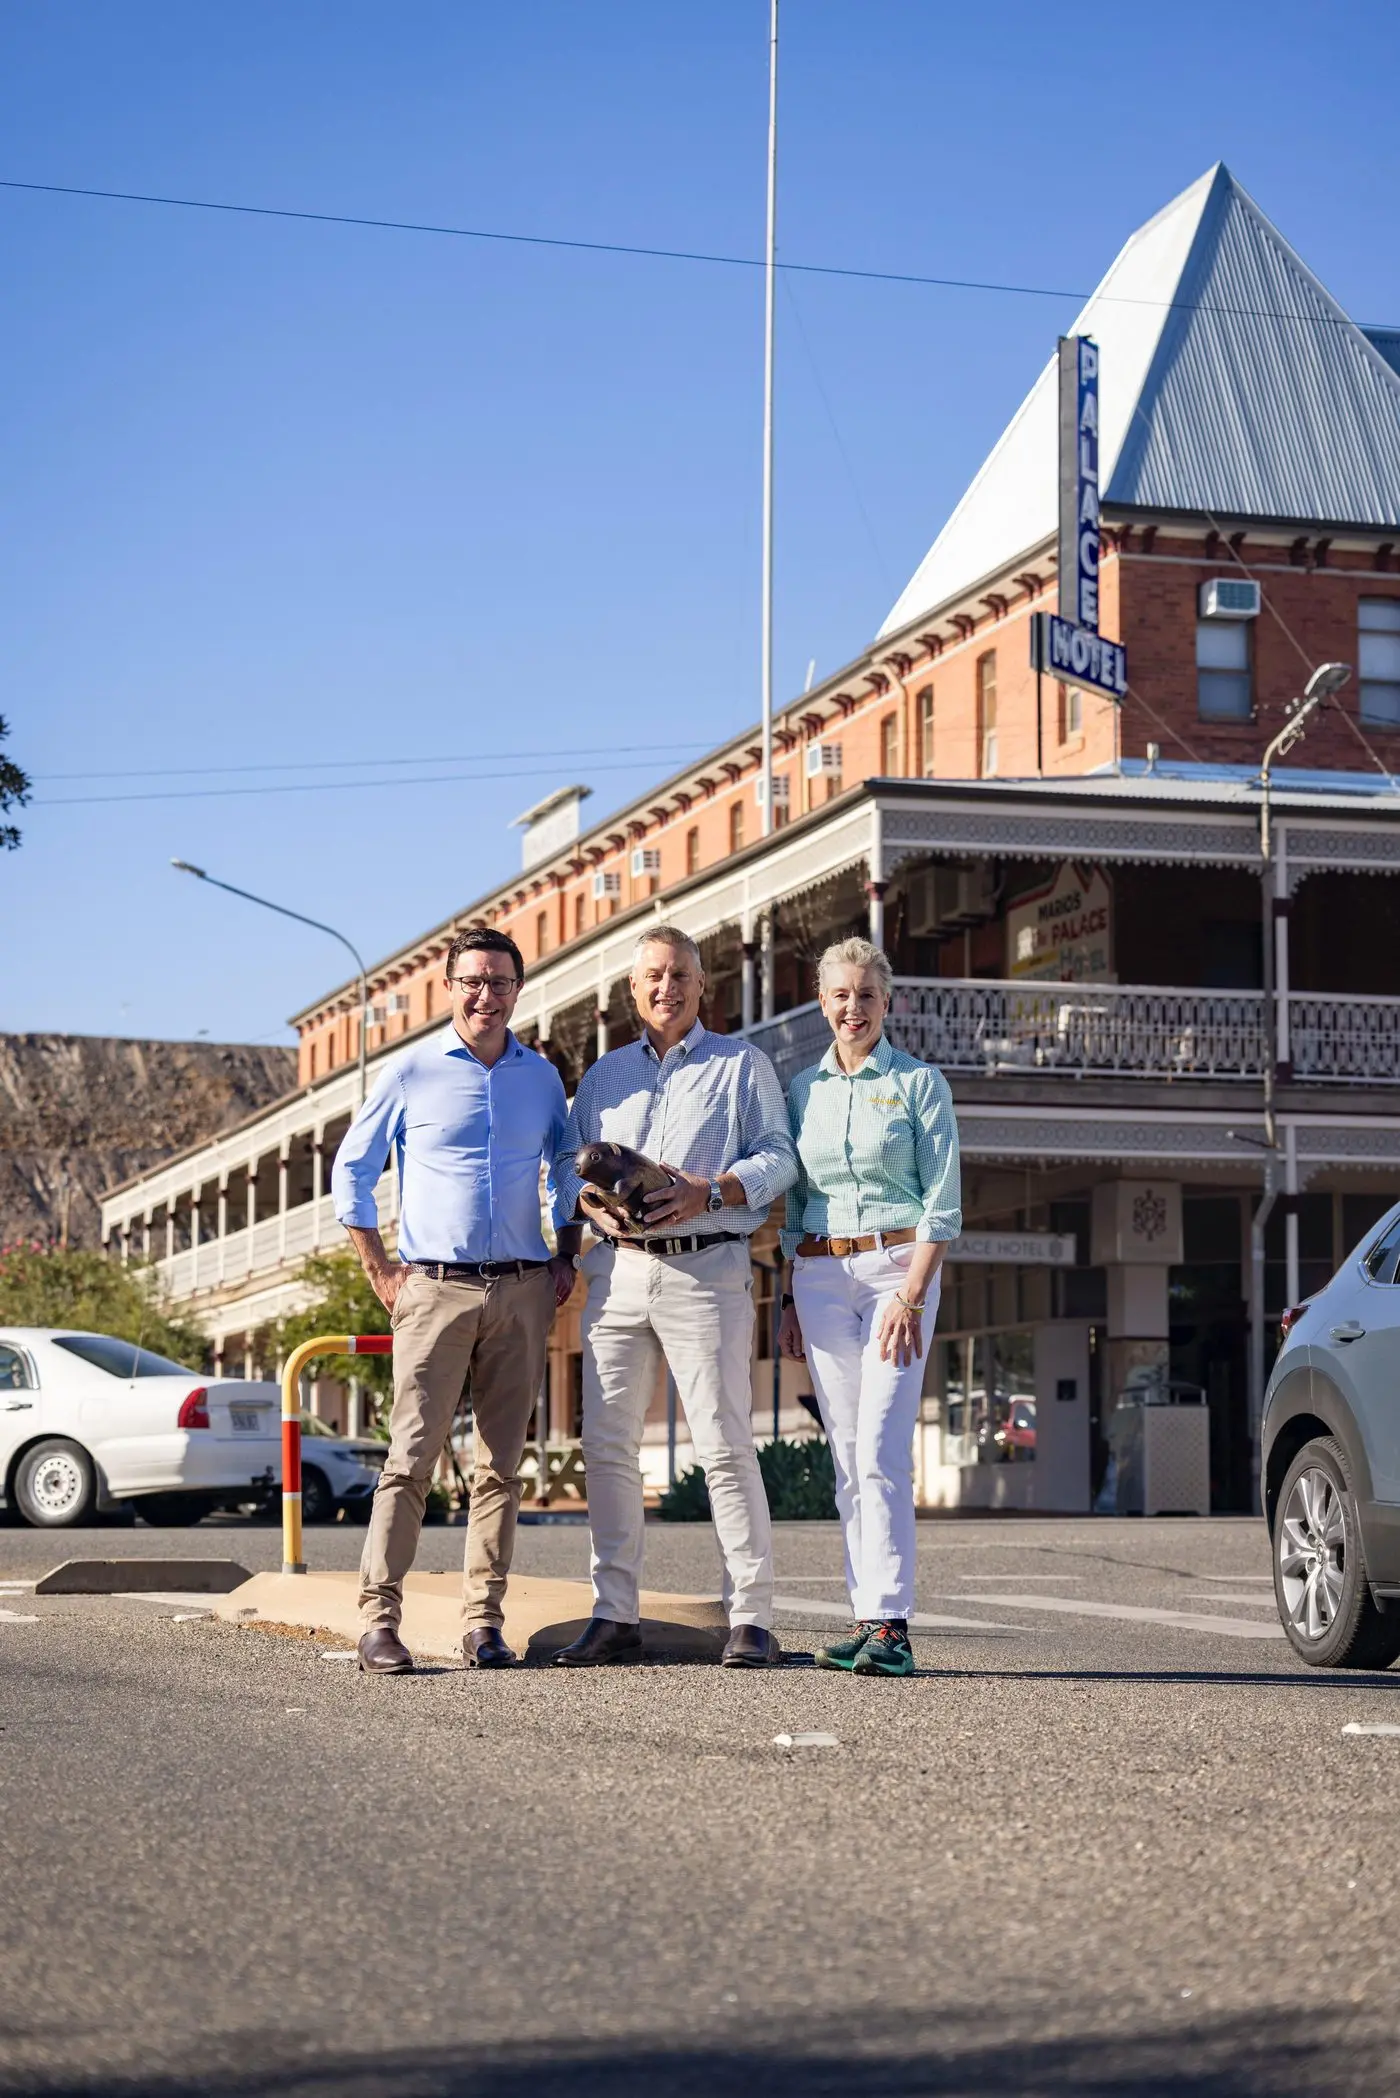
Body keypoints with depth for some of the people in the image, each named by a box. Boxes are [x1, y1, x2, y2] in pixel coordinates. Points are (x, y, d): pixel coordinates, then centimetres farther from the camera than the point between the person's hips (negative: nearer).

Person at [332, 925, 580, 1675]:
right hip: (435, 1289, -3)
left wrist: (566, 1258, 12)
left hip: (522, 1293, 3)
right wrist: (379, 1271, 1)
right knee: (411, 1457, -9)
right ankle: (379, 1619, -9)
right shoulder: (413, 1071, 2)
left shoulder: (542, 1077, 11)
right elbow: (352, 1169, 6)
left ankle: (483, 1620, 7)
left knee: (501, 1464, 3)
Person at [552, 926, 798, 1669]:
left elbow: (778, 1156, 1)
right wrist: (593, 1201, -4)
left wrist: (710, 1192, -15)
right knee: (607, 1445, 0)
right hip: (618, 1270, 4)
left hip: (705, 1268, -4)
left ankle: (752, 1620, -5)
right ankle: (614, 1616, 6)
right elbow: (567, 1161, 18)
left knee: (725, 1446, -7)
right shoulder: (602, 1075, 21)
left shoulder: (742, 1066, 10)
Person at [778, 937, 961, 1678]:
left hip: (897, 1265, -4)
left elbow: (943, 1204, -4)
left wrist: (911, 1296, -13)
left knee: (881, 1451, -14)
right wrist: (789, 1298, 12)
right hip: (821, 1275, 5)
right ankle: (866, 1618, 6)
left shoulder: (918, 1083, 0)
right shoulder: (803, 1090, 13)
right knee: (847, 1457, 3)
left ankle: (891, 1624, -15)